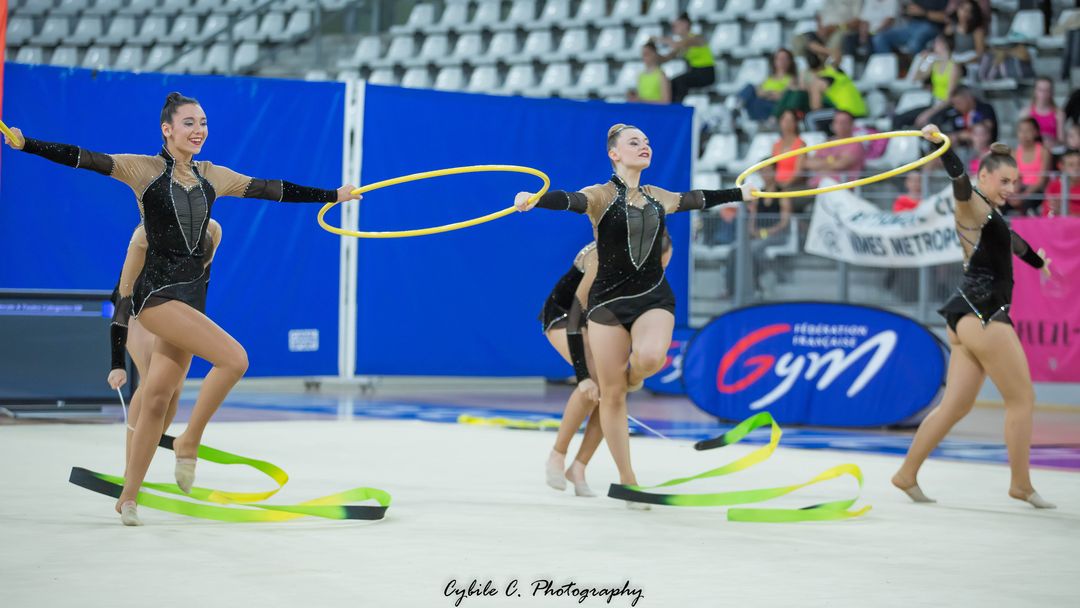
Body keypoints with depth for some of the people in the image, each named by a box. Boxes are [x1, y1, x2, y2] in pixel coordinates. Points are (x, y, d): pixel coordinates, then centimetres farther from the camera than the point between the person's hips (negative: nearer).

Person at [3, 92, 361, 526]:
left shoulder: (212, 177, 13)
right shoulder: (144, 170, -4)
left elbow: (270, 190, 20)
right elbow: (84, 160, -13)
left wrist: (333, 195, 25)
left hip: (191, 296, 6)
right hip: (157, 293, -6)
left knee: (157, 400, 5)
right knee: (234, 358, -21)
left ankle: (128, 498, 12)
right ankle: (189, 443, -4)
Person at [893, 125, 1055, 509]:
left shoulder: (989, 214, 22)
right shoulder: (972, 206, -6)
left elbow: (1011, 240, 44)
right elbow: (959, 179, -28)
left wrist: (1036, 260, 65)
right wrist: (939, 143, -49)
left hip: (975, 317, 9)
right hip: (982, 314, -9)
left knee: (955, 406, 7)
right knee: (1022, 398, -1)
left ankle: (907, 474, 7)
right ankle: (1021, 485, 5)